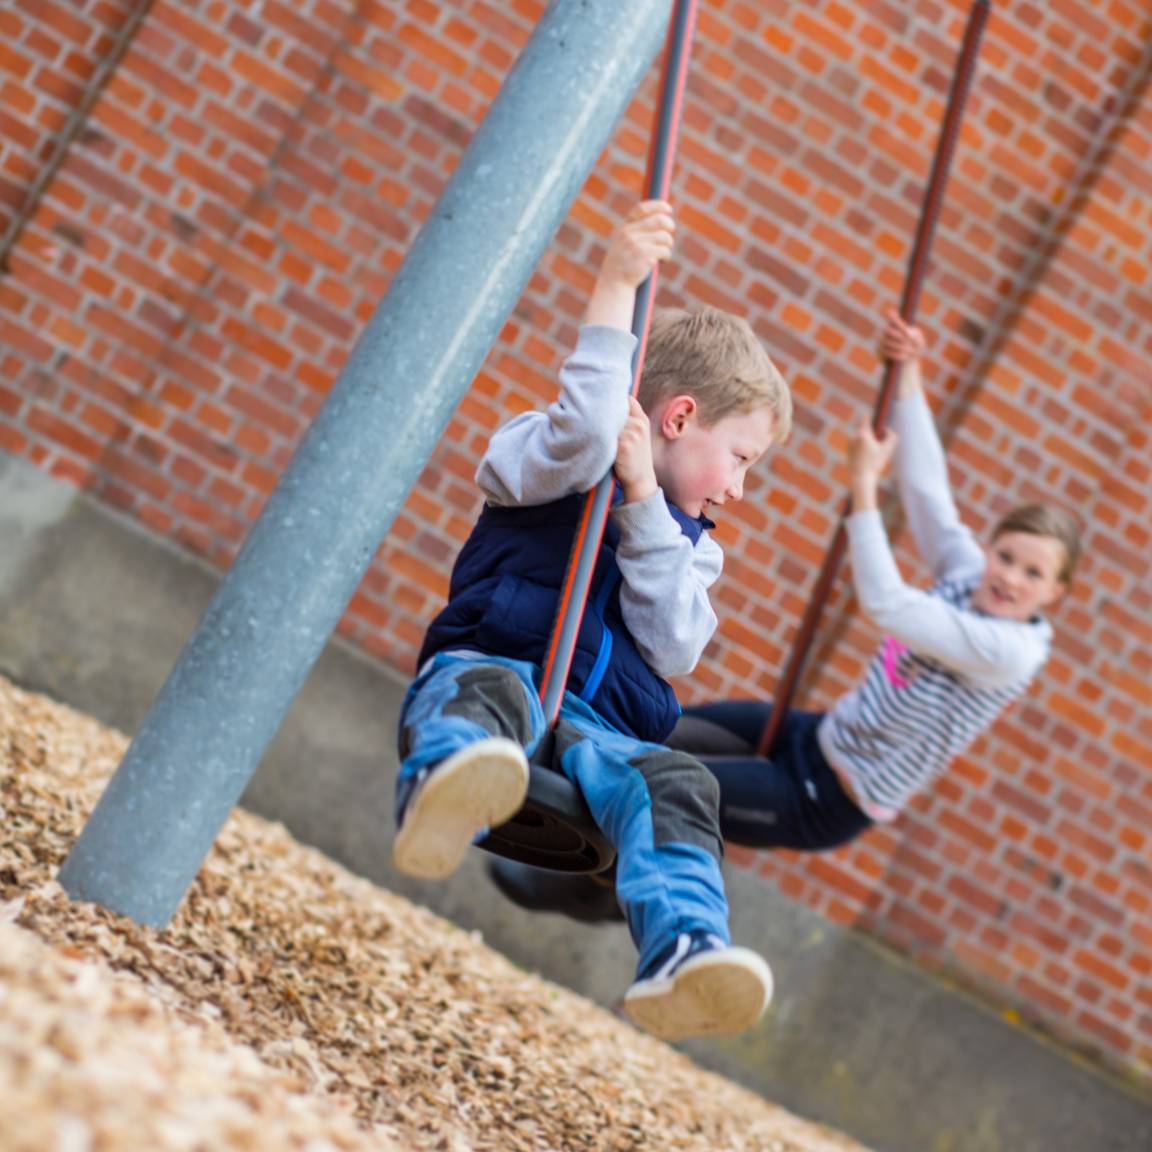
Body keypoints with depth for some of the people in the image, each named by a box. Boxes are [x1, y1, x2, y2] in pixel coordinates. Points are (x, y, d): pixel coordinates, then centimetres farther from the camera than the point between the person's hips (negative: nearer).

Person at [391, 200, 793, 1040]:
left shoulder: (687, 543, 26)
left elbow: (674, 649, 4)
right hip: (485, 668, -4)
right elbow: (584, 433, -17)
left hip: (592, 731, 4)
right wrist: (616, 290, -20)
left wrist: (640, 498, -1)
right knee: (493, 691, -40)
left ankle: (682, 953, -54)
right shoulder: (552, 466, 11)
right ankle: (441, 800, -74)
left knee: (675, 784, -28)